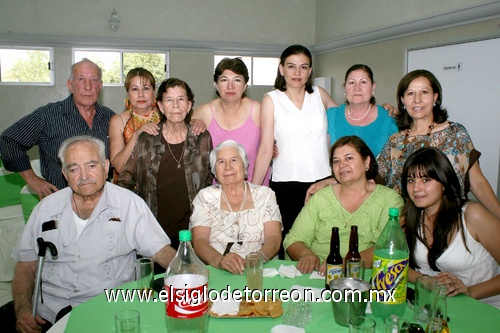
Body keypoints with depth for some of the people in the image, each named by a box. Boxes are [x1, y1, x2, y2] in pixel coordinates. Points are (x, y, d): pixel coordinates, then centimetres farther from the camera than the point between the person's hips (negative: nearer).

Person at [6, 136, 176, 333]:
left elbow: (160, 250, -2)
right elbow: (26, 266, 13)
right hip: (47, 314, 2)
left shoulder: (129, 204, 0)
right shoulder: (46, 208, 9)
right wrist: (22, 310, -4)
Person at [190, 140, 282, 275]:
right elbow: (199, 241, -3)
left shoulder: (265, 195, 9)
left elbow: (274, 238, -1)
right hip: (215, 272, 0)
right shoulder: (205, 197, 8)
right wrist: (219, 260, -24)